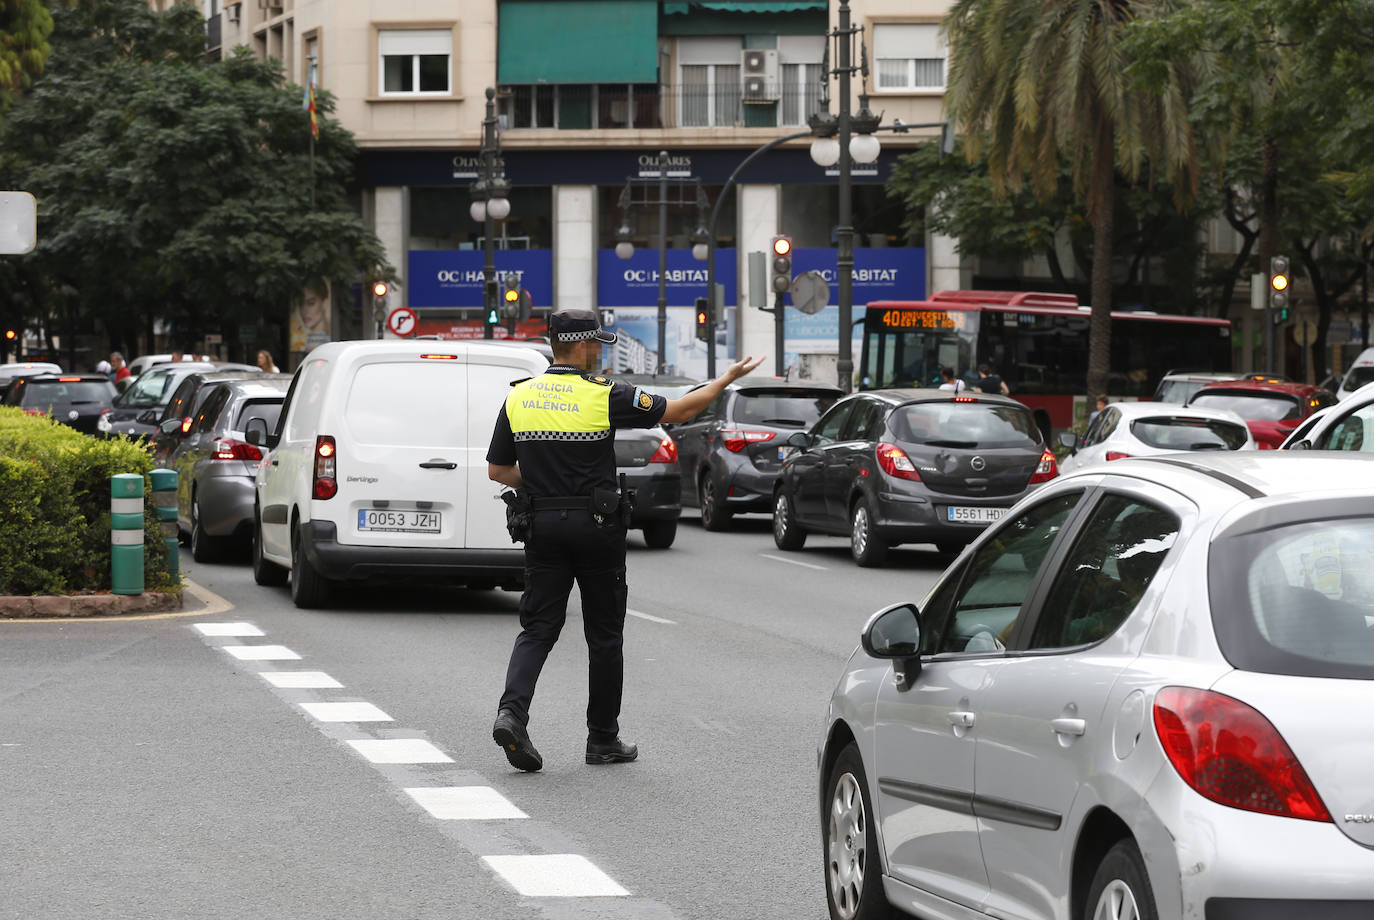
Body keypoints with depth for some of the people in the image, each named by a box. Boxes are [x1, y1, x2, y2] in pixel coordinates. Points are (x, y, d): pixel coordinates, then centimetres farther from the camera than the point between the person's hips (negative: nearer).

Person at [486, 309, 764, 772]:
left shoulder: (518, 397, 2)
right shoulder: (605, 396, -10)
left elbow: (498, 469, 7)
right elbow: (679, 410, -3)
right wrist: (728, 377, 10)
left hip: (542, 526, 3)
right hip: (595, 526, -3)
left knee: (538, 628, 6)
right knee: (604, 634, 8)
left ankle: (512, 711, -17)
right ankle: (603, 738, 14)